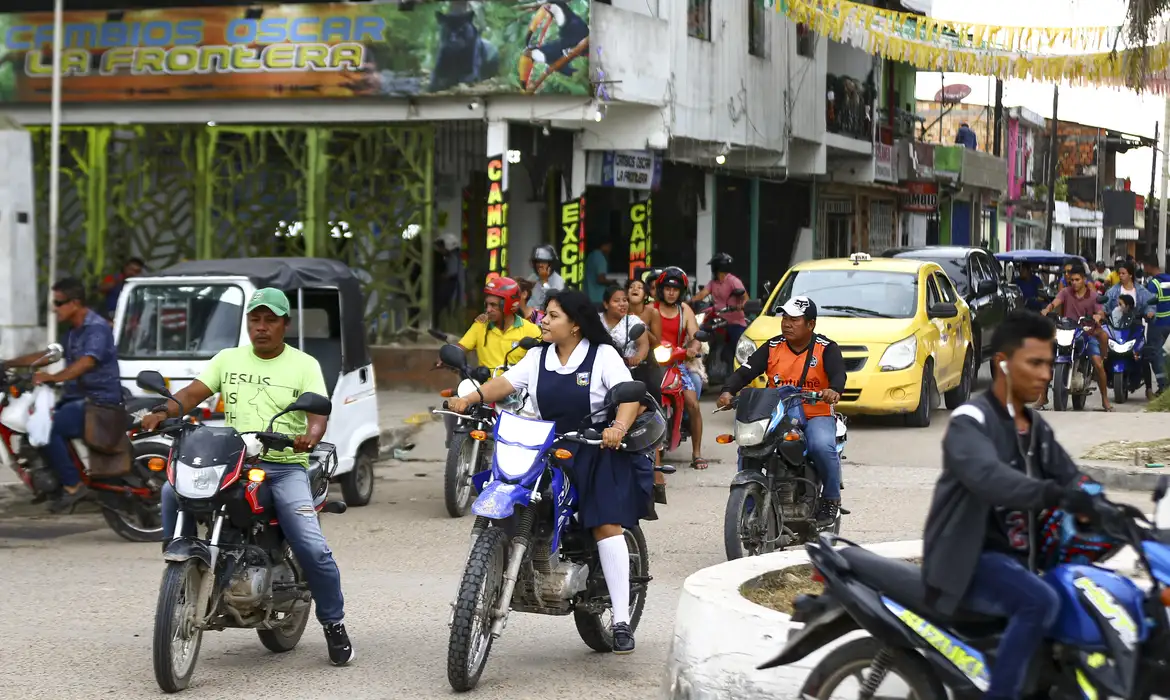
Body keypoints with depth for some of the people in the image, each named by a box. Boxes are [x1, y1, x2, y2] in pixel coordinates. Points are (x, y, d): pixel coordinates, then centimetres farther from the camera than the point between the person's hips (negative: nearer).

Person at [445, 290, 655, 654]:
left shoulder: (603, 355, -3)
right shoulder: (538, 358, 13)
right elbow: (506, 382, 2)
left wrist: (618, 427, -33)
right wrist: (470, 398, -15)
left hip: (597, 451, -5)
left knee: (606, 524, -17)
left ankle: (621, 620, -19)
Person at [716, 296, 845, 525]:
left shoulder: (826, 349, -1)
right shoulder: (772, 348, 8)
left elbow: (838, 374, -18)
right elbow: (745, 371, -1)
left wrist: (834, 390, -43)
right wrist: (727, 391, -21)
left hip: (816, 416, -3)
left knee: (822, 446, -34)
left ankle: (831, 498, -9)